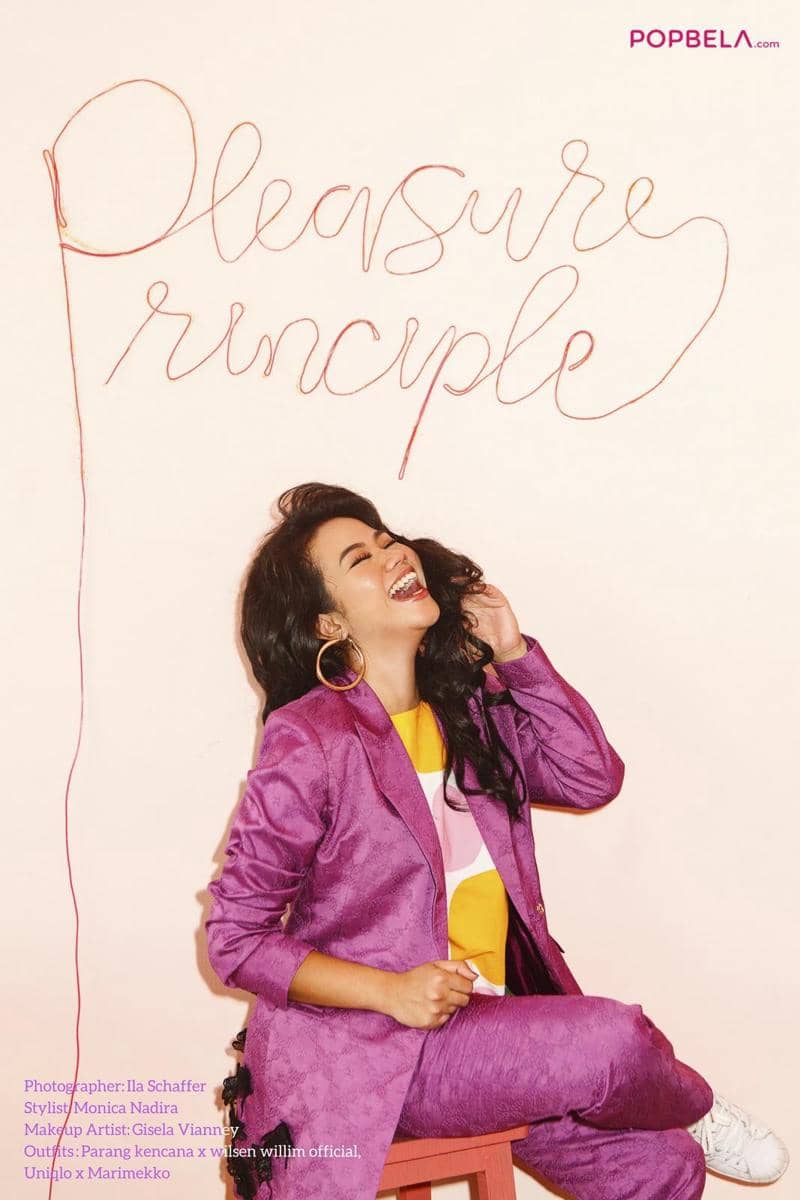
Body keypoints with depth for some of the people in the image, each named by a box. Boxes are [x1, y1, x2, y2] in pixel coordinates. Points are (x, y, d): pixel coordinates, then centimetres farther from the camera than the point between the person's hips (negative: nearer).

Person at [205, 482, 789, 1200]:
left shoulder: (466, 703, 7)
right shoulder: (308, 742, -14)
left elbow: (592, 778, 1)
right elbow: (236, 937, -11)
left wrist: (512, 652, -3)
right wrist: (389, 990, -21)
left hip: (492, 1020, 6)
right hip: (371, 1048, -6)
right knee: (612, 1042, -22)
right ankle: (692, 1106, 9)